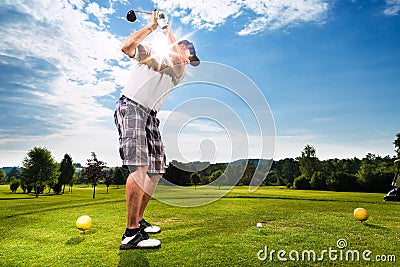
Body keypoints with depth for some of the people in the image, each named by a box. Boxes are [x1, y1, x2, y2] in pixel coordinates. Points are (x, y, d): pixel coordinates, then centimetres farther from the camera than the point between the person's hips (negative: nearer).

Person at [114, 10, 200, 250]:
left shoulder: (179, 74, 22)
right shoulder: (150, 51, 12)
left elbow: (176, 65, -1)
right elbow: (126, 47, -7)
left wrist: (166, 28, 5)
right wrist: (152, 26, 1)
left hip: (150, 117, 7)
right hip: (131, 107, -7)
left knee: (156, 171, 4)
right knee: (140, 167, -22)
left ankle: (139, 220, 18)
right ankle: (131, 233, -19)